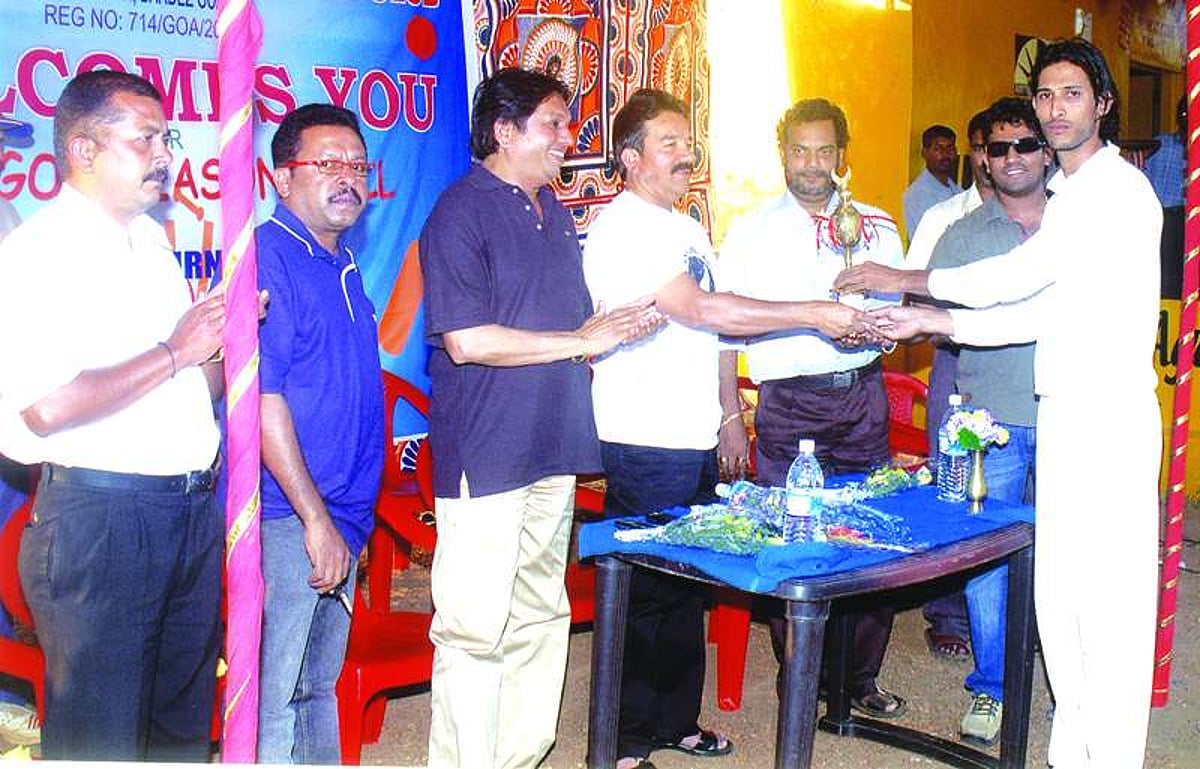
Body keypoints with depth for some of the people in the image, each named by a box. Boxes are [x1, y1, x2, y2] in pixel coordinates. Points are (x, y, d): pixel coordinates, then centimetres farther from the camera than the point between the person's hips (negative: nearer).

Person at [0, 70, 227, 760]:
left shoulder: (153, 242, 16)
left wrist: (226, 337, -1)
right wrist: (176, 352, -14)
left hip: (193, 513, 8)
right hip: (99, 516, -8)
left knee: (183, 726, 16)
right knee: (101, 740, 3)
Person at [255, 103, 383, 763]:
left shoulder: (342, 265, 15)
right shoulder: (266, 256, -12)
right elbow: (260, 397, -19)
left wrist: (353, 518, 18)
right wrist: (316, 519, -19)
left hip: (339, 518, 9)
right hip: (285, 519, -9)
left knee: (319, 687, 18)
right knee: (272, 697, 0)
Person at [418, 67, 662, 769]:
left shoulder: (554, 211, 15)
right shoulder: (462, 211, -11)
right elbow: (466, 340, -21)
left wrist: (616, 329, 6)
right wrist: (581, 340, -14)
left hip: (554, 450, 8)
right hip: (484, 456, -8)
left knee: (542, 617, 15)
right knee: (475, 629, -3)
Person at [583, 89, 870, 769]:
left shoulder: (689, 229, 17)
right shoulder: (621, 228, -13)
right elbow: (699, 311, -24)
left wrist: (730, 415, 18)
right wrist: (815, 315, -23)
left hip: (698, 442, 8)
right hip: (645, 446, -8)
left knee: (689, 586, 14)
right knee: (645, 591, -1)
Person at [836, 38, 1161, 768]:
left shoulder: (1119, 189, -10)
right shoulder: (1071, 195, 19)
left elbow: (1023, 275, -15)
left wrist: (910, 281, -6)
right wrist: (933, 320, 8)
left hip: (1111, 415, -9)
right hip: (1063, 411, 9)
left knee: (1109, 600, -6)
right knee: (1057, 598, 12)